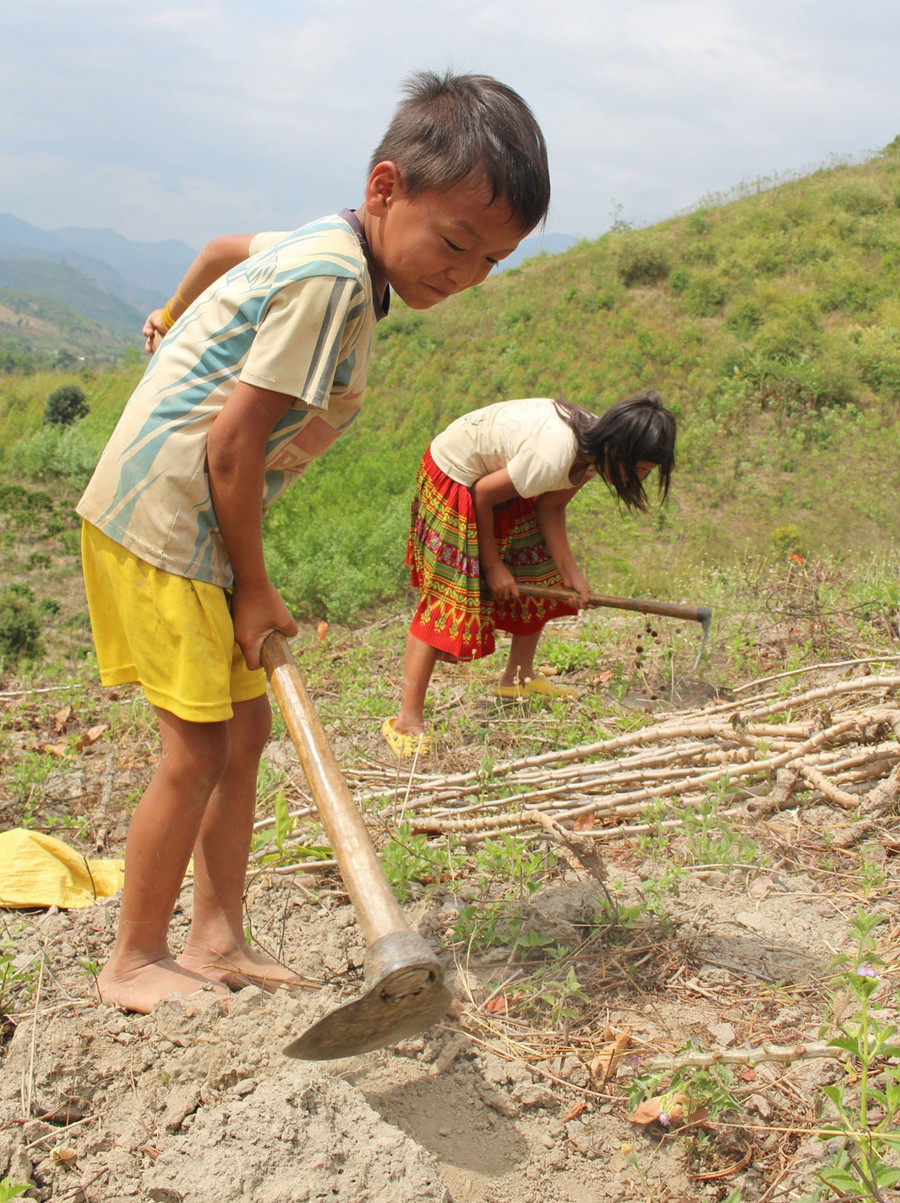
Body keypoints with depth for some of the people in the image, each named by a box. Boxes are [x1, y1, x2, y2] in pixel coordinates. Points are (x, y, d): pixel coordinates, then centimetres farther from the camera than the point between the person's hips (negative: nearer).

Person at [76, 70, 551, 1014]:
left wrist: (176, 319, 51)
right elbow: (232, 443, -22)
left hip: (191, 528, 10)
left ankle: (217, 940, 21)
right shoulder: (331, 276, -21)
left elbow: (229, 248, 31)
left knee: (246, 727, 11)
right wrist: (253, 585, -11)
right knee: (198, 749, -5)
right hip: (158, 521, -10)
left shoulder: (319, 251, 9)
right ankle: (134, 961, 13)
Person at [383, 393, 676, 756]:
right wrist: (492, 563, -12)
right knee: (448, 593, -13)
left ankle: (518, 677, 31)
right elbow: (483, 495, -24)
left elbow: (550, 507, -2)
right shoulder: (553, 457, -38)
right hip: (454, 478, -9)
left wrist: (569, 570, -10)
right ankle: (408, 721, -11)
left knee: (540, 576, 12)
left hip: (498, 471, 9)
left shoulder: (595, 444, -11)